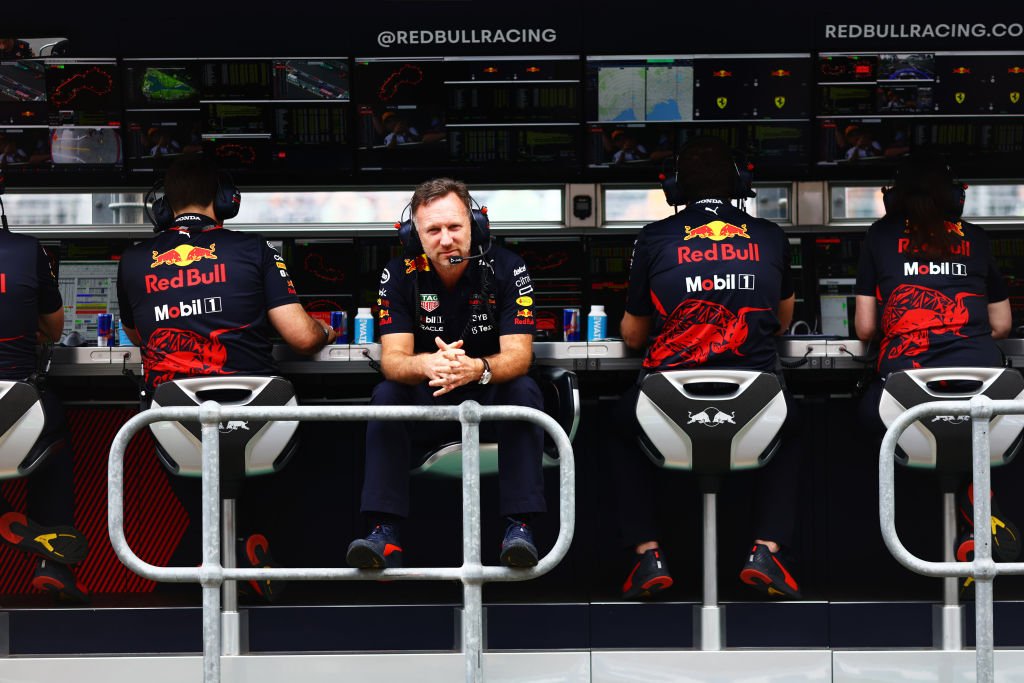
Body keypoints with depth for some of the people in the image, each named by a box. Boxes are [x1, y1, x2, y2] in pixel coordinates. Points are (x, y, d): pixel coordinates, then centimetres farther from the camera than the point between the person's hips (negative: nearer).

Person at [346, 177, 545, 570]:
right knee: (386, 395, -27)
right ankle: (384, 532, -31)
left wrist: (476, 369, -45)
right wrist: (427, 364, -44)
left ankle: (520, 525, -33)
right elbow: (392, 360, -18)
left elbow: (518, 356, -21)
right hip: (427, 401, 1)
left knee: (523, 391, -31)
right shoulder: (399, 274, -10)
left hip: (489, 395, -1)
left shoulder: (506, 269, -14)